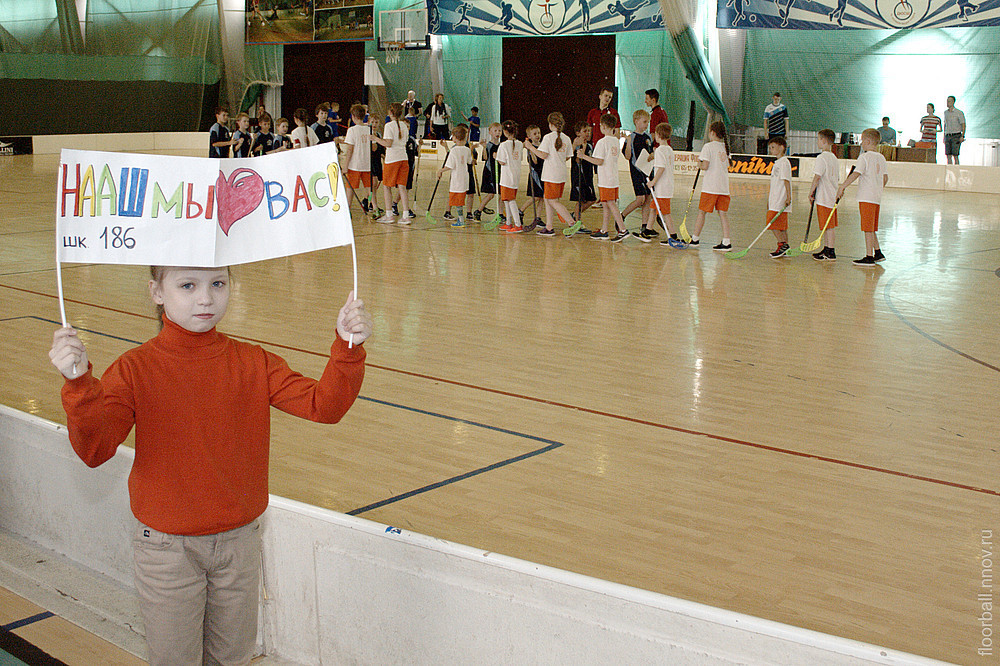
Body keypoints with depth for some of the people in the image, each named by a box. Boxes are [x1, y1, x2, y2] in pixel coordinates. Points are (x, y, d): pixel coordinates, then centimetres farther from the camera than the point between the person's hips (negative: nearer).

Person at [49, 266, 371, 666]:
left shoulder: (252, 363, -4)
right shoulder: (135, 370, -12)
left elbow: (323, 405, -12)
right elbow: (94, 449, -22)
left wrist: (347, 348, -28)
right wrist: (79, 384, -39)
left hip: (239, 541, 3)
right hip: (167, 549, -2)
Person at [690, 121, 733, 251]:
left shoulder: (708, 146, -7)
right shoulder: (725, 147, 11)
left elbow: (705, 166, -14)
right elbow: (727, 166, 15)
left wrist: (699, 163, 6)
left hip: (710, 186, -6)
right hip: (724, 186, 6)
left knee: (702, 212, 6)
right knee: (722, 213, 4)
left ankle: (695, 238, 15)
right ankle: (726, 242, -2)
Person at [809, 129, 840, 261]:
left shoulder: (821, 158, -14)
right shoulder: (834, 158, 13)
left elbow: (817, 177, -19)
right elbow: (837, 178, 18)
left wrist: (811, 192, -11)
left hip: (824, 197, -9)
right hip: (832, 196, 9)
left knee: (829, 226, -6)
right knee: (828, 226, 16)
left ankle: (831, 253, -4)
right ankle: (826, 249, 25)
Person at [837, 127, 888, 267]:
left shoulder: (864, 157, -11)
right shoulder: (881, 158, 13)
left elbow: (855, 174, -22)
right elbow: (885, 178, 15)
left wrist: (842, 187, -20)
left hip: (866, 198, -8)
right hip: (877, 197, 8)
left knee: (868, 228, -6)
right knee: (871, 228, 19)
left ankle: (869, 257, -6)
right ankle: (878, 253, 25)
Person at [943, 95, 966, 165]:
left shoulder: (959, 113, -5)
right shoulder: (946, 112, 13)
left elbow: (963, 125, -6)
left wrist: (962, 136, -16)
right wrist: (944, 136, 18)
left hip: (956, 136, -5)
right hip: (948, 136, 5)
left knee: (955, 155, -9)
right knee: (948, 155, 1)